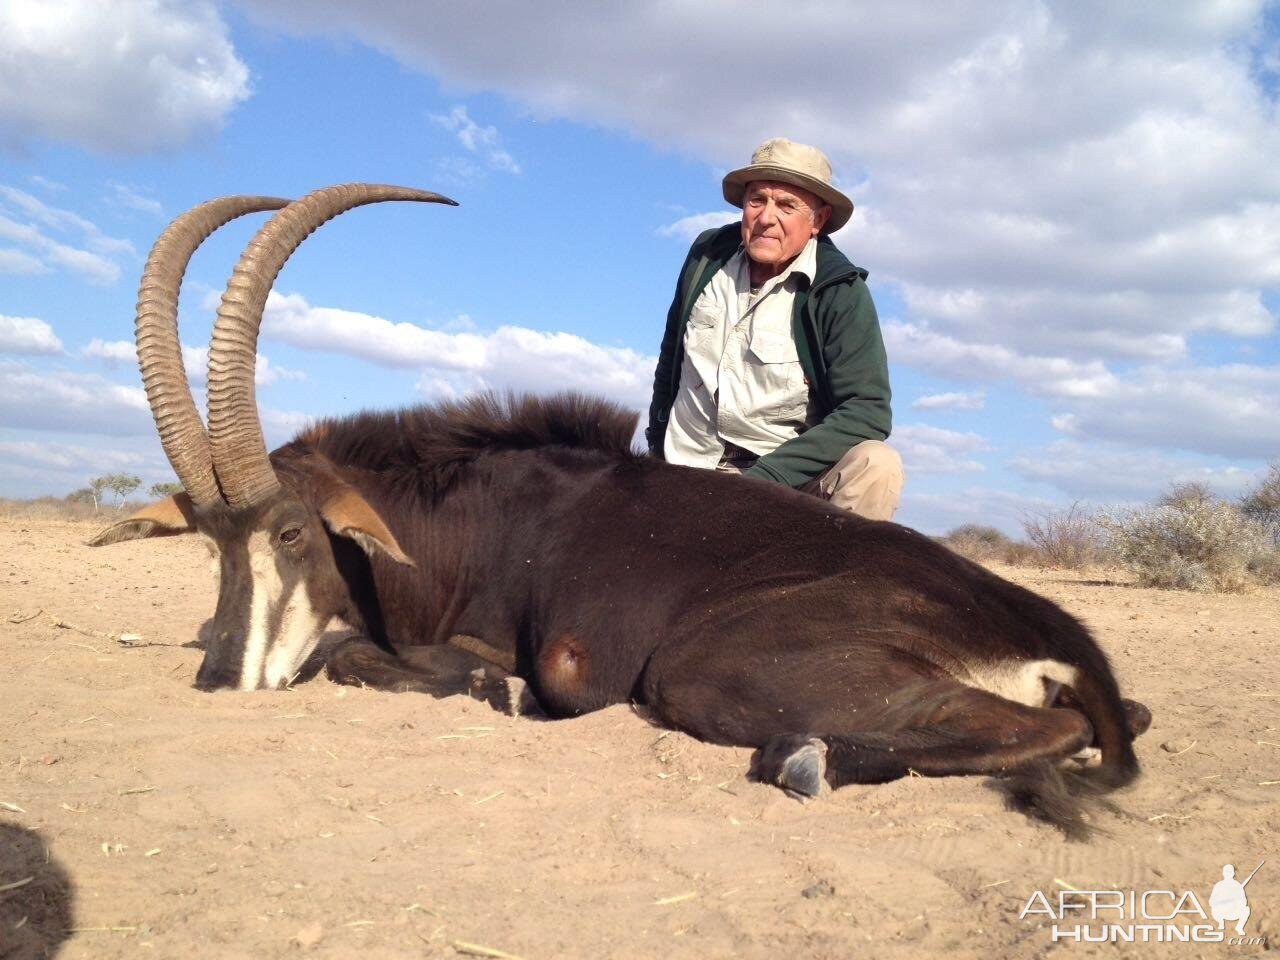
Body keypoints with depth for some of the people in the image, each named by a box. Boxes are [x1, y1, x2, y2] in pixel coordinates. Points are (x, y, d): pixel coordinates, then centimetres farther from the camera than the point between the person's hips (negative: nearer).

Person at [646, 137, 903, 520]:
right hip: (684, 468, 3)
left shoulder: (841, 291, -12)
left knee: (877, 465, -29)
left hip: (787, 474, -2)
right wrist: (656, 447, 18)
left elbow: (868, 411, -18)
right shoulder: (706, 254, 1)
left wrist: (764, 477, -26)